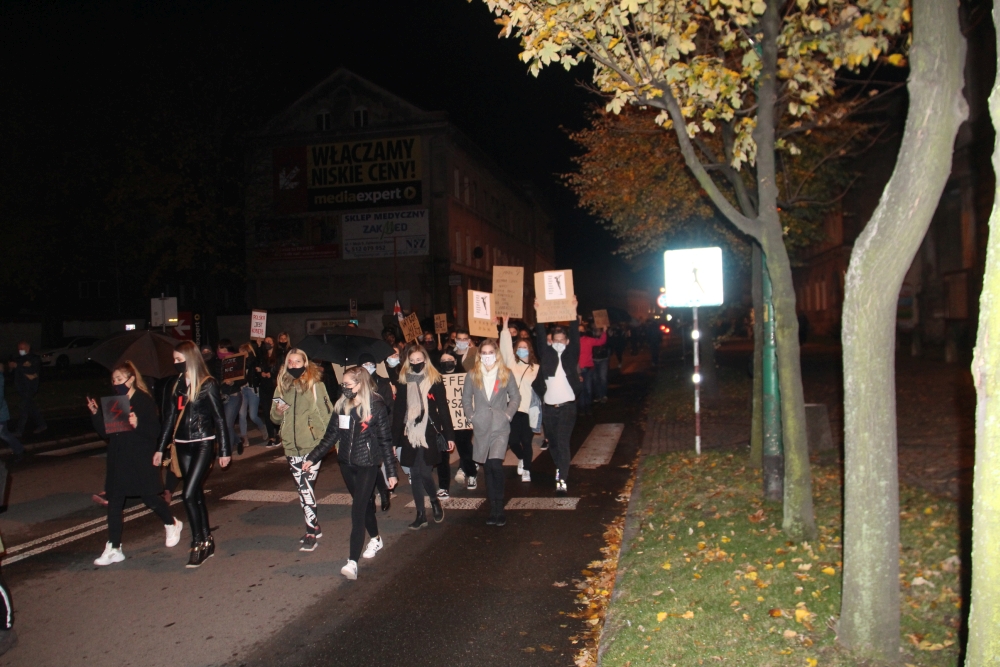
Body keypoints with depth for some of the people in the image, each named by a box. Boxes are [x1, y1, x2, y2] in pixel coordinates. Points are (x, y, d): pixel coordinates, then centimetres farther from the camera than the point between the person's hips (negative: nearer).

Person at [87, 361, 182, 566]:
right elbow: (105, 433, 8)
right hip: (118, 460, 5)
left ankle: (172, 525, 34)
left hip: (141, 460, -5)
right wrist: (96, 414, -5)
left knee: (150, 497, 6)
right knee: (114, 502, 2)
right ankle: (113, 549, 9)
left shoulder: (145, 401, -10)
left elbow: (155, 431, -15)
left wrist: (138, 424, -32)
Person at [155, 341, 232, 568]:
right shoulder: (177, 384, 8)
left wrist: (224, 450, -9)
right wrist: (160, 448, 12)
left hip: (204, 444, -6)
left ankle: (198, 544, 1)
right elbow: (170, 417, 13)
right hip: (183, 446, 6)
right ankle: (207, 542, 21)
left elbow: (219, 418, -8)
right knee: (197, 494, 11)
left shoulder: (208, 384, -10)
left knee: (189, 495, -12)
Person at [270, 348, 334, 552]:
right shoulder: (282, 386, 9)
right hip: (291, 446, 5)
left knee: (306, 487, -10)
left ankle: (311, 533, -2)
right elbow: (275, 418, 16)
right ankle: (314, 526, 25)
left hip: (312, 445, -5)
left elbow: (328, 412, -3)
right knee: (303, 489, 11)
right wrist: (277, 411, -6)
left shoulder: (316, 385, -4)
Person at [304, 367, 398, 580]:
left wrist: (391, 471, -8)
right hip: (346, 462, 5)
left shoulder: (376, 406, -12)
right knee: (364, 503, 19)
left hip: (368, 464, -5)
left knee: (358, 509, -11)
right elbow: (331, 435, 7)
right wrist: (312, 458, 1)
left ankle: (352, 561, -10)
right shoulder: (342, 405, 2)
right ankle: (375, 539, 42)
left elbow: (385, 440, -9)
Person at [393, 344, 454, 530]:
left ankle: (435, 501, 24)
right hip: (410, 435, 3)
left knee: (424, 473, -5)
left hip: (430, 434, -2)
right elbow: (398, 412, 5)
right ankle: (421, 514, 18)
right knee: (415, 475, 6)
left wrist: (449, 436, -2)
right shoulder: (403, 381, 4)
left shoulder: (434, 380, -1)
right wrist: (394, 439, 2)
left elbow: (443, 409, 0)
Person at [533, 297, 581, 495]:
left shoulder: (571, 354, 4)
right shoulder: (546, 353, 6)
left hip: (567, 405, -3)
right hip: (548, 406, 3)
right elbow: (540, 337, -2)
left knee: (563, 442, -9)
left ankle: (562, 480, -10)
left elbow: (575, 336, -6)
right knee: (552, 442, 15)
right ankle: (559, 468, 39)